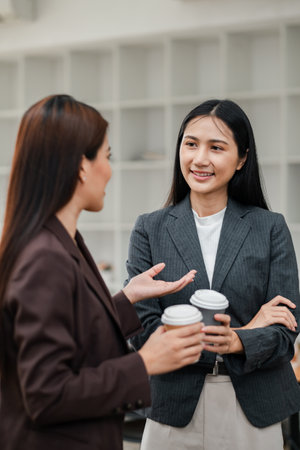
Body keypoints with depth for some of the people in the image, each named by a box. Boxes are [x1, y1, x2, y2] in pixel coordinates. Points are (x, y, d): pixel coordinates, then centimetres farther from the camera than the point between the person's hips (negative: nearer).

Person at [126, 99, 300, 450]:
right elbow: (143, 330, -9)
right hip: (175, 411, 0)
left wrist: (237, 341, -25)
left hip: (254, 418, 0)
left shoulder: (271, 229, 1)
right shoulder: (150, 230, 1)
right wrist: (245, 329, -13)